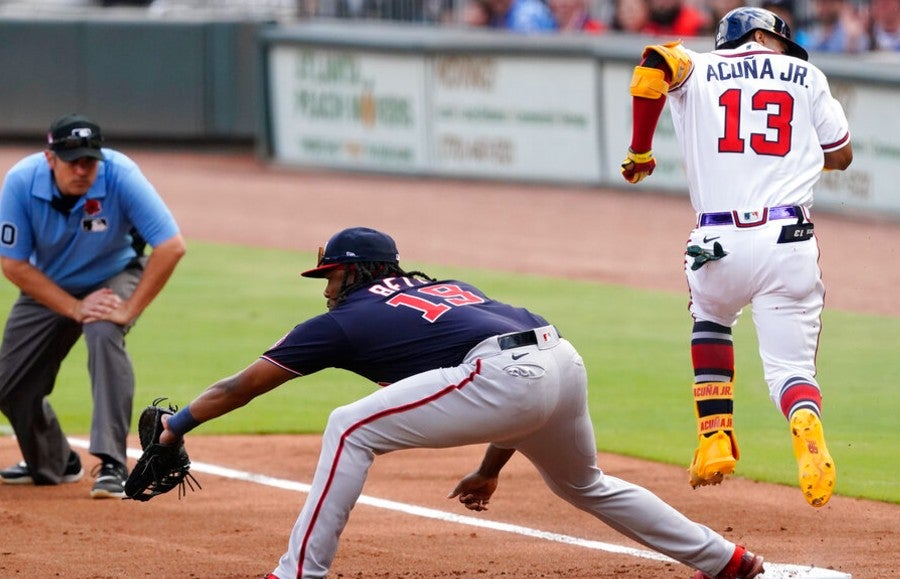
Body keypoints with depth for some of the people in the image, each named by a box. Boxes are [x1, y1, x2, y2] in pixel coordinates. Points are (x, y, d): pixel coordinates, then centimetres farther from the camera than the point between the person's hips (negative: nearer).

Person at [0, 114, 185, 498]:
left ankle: (112, 465, -34)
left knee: (103, 334, -35)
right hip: (50, 289, 3)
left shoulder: (120, 175, -32)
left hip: (114, 276, -3)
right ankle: (53, 464, 34)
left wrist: (128, 310, -34)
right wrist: (75, 308, -27)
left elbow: (171, 247, -33)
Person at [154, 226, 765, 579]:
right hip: (565, 361, 8)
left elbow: (241, 386, 21)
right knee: (584, 485, 33)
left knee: (351, 429, 1)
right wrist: (491, 470, 39)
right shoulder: (449, 288, 34)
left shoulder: (346, 319, 16)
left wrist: (176, 426, 30)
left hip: (505, 377, -8)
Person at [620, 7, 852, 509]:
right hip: (790, 240, 0)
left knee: (710, 320, 32)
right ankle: (808, 432, -31)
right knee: (792, 365, 4)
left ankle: (715, 440, 17)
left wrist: (640, 150, 1)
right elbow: (841, 155, 21)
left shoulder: (700, 69, 13)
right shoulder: (806, 75, 17)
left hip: (720, 243, 1)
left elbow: (655, 65, -9)